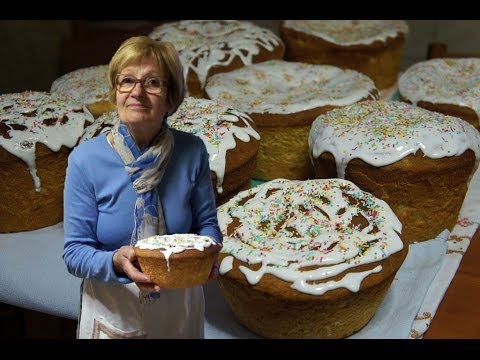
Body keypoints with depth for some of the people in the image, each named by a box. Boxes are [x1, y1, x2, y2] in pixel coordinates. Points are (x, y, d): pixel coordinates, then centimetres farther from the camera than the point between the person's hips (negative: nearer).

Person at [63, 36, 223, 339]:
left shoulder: (192, 152, -12)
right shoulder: (86, 160, -16)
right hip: (113, 310, -1)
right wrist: (117, 262, -31)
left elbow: (207, 223, -1)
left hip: (180, 306, 2)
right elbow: (75, 251, -12)